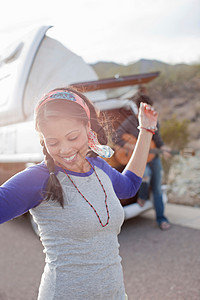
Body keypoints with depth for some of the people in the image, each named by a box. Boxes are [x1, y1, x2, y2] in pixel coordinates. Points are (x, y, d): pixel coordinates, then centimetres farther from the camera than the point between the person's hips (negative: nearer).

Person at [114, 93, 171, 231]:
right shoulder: (130, 122, -10)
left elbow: (158, 140, 5)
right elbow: (116, 138, -16)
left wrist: (164, 149, -17)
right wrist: (134, 147, -22)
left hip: (152, 157, 5)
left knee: (157, 188, 7)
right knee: (146, 174, -35)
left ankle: (161, 218, 22)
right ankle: (142, 197, -2)